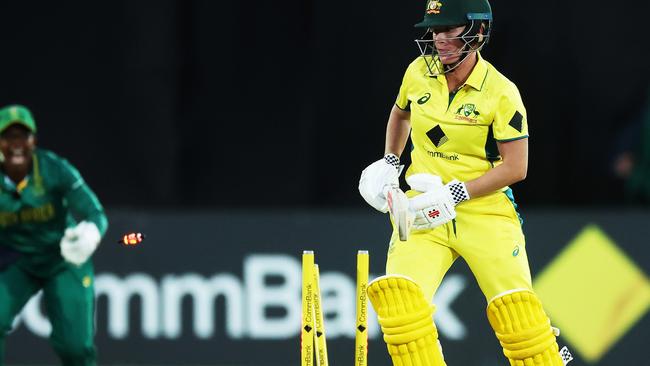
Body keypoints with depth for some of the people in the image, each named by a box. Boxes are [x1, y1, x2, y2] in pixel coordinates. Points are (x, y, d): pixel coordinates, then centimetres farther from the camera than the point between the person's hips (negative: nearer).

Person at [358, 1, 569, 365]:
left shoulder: (501, 93, -12)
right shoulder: (419, 73, 1)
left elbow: (516, 168, -11)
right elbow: (400, 113, 25)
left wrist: (454, 194, -17)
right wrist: (390, 163, 17)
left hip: (485, 210, -3)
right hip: (424, 211, 3)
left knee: (514, 307, -9)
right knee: (396, 292, -18)